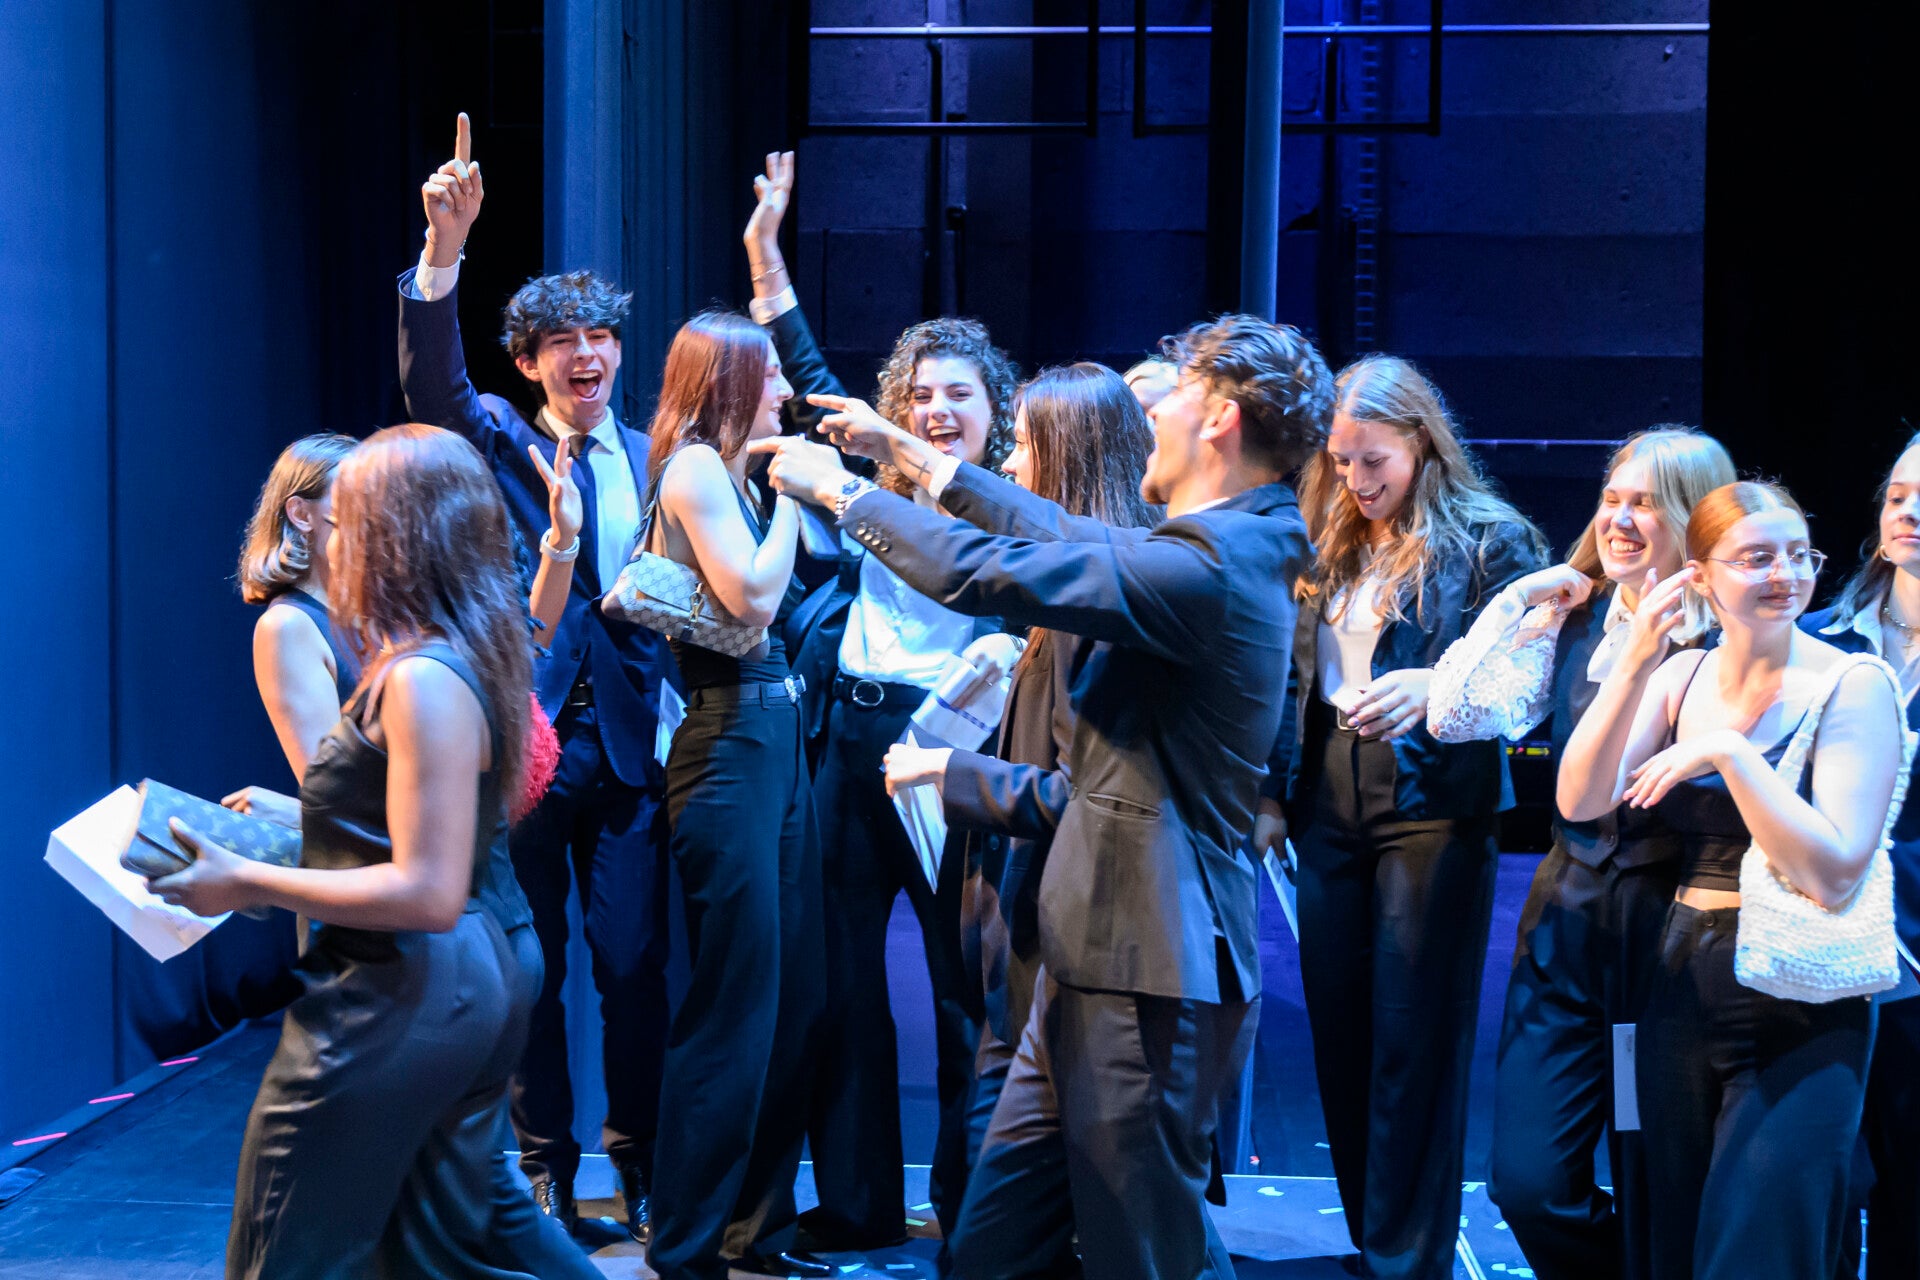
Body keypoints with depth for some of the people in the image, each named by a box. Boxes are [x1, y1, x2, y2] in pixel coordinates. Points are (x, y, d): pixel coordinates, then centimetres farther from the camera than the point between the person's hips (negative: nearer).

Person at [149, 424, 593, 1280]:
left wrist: (249, 883, -20)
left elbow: (426, 893, -24)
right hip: (472, 983, 10)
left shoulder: (422, 681, -21)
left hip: (400, 1002, -10)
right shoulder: (467, 656, 10)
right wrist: (295, 823, 21)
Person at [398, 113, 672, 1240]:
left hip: (625, 744, 2)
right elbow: (433, 379, -15)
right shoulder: (500, 445, 4)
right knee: (529, 965, 6)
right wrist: (445, 247, -29)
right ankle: (544, 1172, 18)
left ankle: (642, 1169, 17)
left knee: (635, 965, 3)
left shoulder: (654, 461, 11)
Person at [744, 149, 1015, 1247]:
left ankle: (970, 1213, 14)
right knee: (842, 980, 9)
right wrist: (766, 246, 10)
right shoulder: (880, 487, 11)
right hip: (849, 744, 4)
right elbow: (808, 377, 13)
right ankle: (855, 1207, 20)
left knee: (966, 989, 2)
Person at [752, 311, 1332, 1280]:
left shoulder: (1205, 568, -19)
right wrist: (907, 451, 31)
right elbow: (1065, 533, 26)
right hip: (1097, 961, 10)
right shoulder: (1226, 547, 13)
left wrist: (839, 489, -5)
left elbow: (982, 574, -20)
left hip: (1151, 975, -10)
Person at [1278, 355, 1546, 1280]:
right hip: (1331, 804, 6)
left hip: (1433, 805, -6)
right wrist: (1277, 792, 8)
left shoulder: (1492, 540, -5)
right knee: (1340, 1031, 10)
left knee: (1414, 1041, -2)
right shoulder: (1329, 546, 13)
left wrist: (1433, 688, -31)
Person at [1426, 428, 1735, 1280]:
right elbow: (1454, 719, -1)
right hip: (1569, 921, 5)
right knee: (1527, 1185, 3)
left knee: (1654, 1195, 7)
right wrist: (1514, 604, -3)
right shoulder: (1574, 621, 7)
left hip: (1670, 923, -4)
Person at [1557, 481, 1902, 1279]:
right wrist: (1634, 665, -16)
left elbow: (1831, 875, -19)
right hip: (1683, 994, 5)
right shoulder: (1680, 676, 4)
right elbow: (1580, 801, -8)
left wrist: (1730, 753, -24)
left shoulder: (1853, 686, -11)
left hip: (1800, 1019, -5)